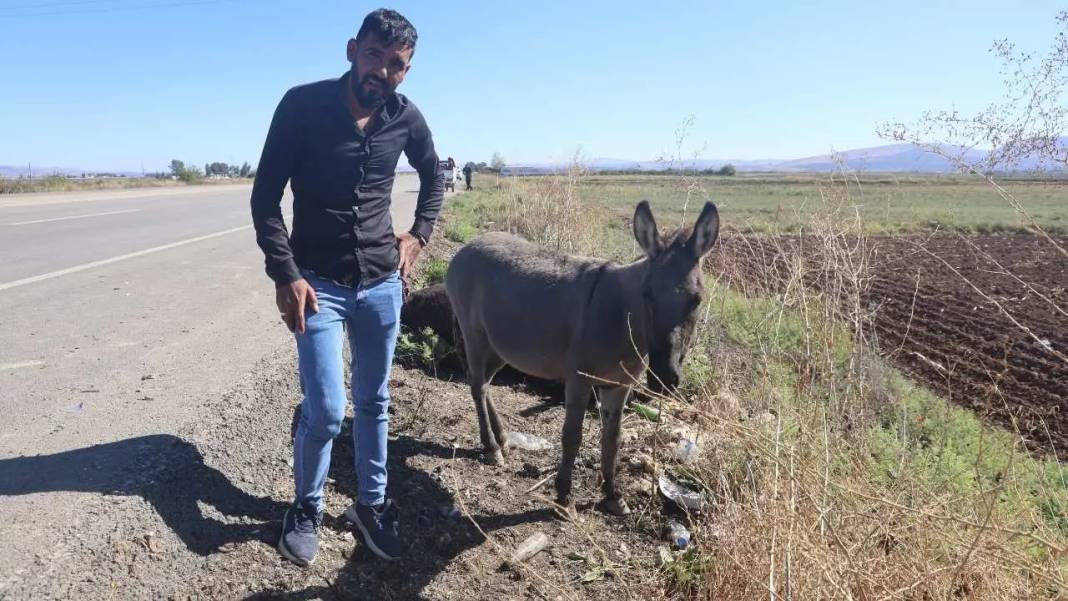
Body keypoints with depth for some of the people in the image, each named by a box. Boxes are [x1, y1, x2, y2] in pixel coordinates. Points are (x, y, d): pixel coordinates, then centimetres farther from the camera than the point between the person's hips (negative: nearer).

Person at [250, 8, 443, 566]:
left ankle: (371, 505, 30)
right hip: (317, 284, -3)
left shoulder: (407, 118, -1)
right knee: (325, 409, -7)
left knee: (373, 402, 12)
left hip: (382, 285, 3)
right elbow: (265, 196, -7)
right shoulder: (303, 104, -9)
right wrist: (285, 274, -15)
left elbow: (433, 176, 19)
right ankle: (305, 508, 21)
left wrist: (419, 234, 8)